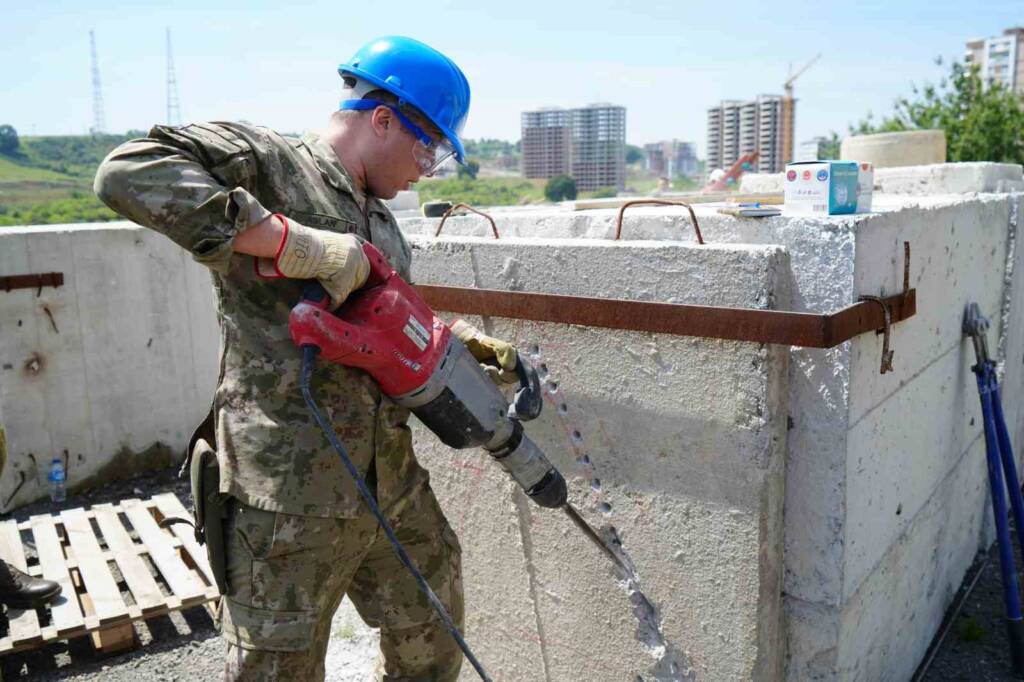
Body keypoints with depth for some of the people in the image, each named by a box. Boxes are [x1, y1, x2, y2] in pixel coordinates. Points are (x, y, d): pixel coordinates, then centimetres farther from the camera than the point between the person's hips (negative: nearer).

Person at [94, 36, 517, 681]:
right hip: (289, 500, -8)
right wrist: (294, 244, -31)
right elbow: (128, 173, -27)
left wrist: (457, 339, 8)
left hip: (394, 483, 8)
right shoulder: (266, 162, -11)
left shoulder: (381, 221, 15)